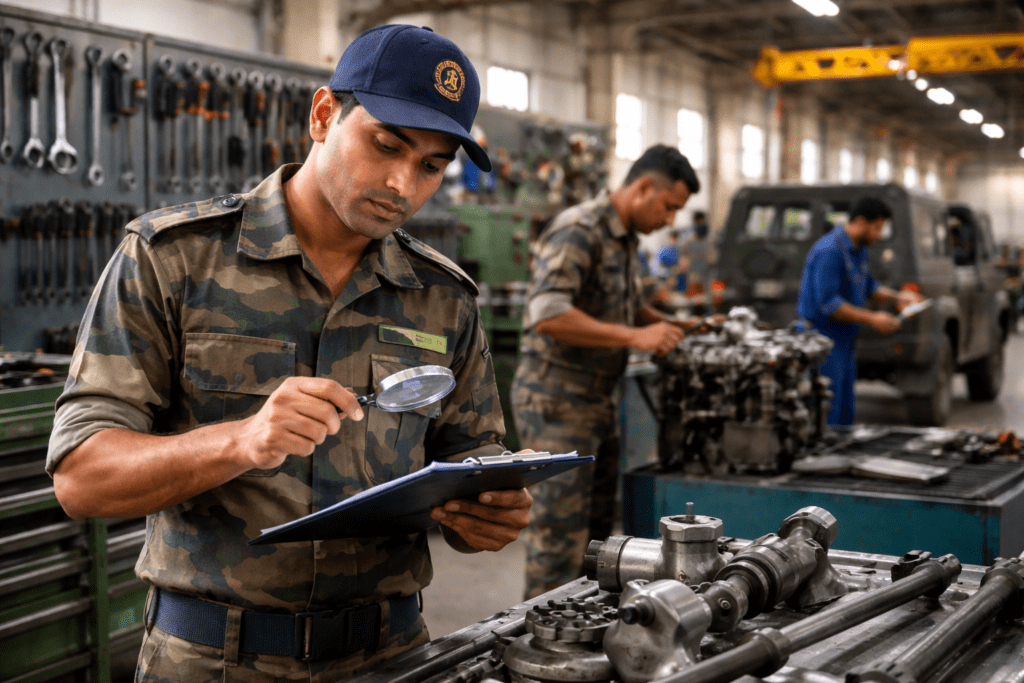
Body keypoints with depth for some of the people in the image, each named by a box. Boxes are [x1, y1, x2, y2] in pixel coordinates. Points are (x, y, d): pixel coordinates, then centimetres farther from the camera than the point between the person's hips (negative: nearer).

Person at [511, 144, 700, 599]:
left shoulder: (625, 239, 14)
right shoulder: (577, 232, -18)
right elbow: (548, 315, -30)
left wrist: (669, 326, 12)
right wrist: (634, 337, -26)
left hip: (598, 400, 10)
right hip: (556, 400, -10)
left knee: (597, 528, 16)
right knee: (560, 539, -6)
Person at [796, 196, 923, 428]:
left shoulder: (859, 250, 11)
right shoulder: (829, 251, -20)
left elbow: (868, 287, 25)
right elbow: (828, 302, -26)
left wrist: (896, 298, 6)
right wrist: (872, 319, -24)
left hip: (844, 341, 10)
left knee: (845, 413, 14)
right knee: (827, 415, -8)